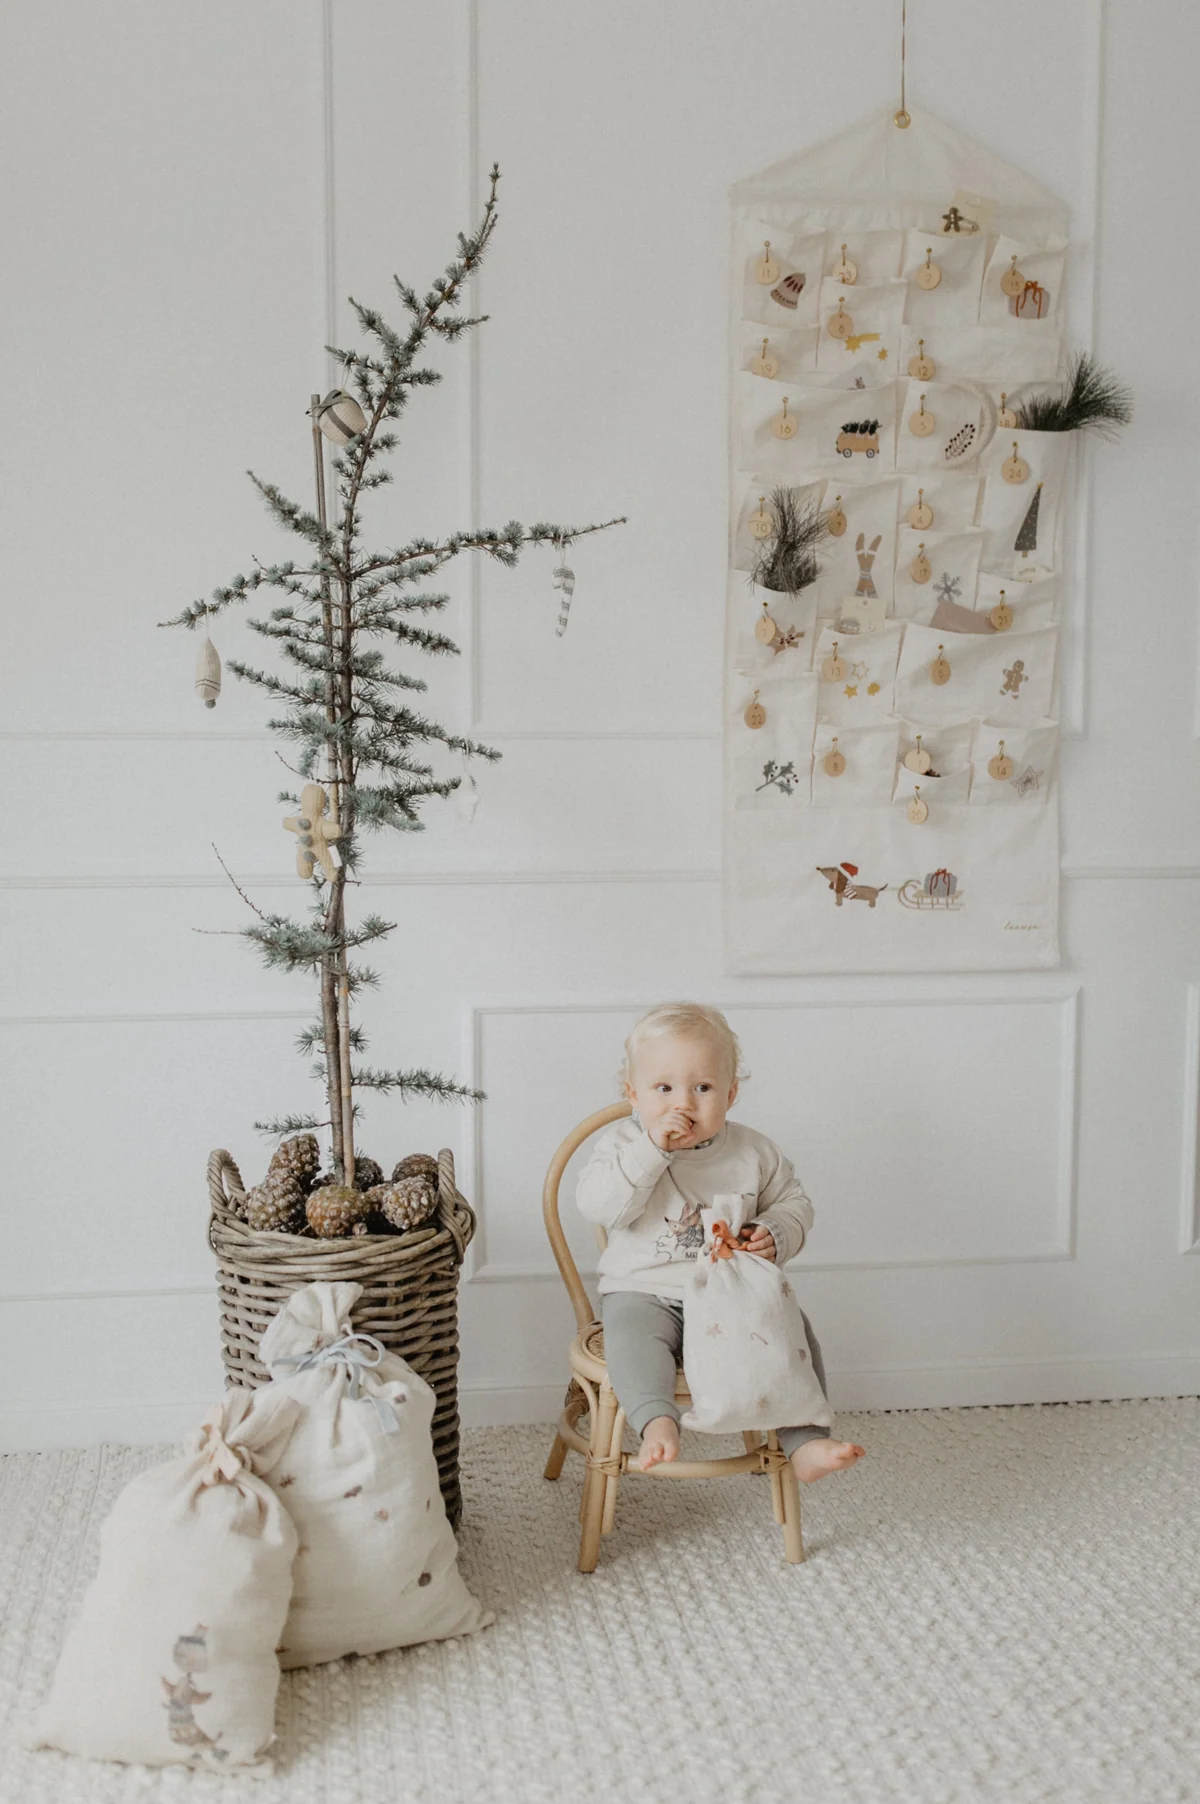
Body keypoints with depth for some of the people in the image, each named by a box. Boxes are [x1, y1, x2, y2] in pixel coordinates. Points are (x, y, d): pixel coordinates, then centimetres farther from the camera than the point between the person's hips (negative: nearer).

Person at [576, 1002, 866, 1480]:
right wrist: (651, 1149, -28)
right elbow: (596, 1205, -20)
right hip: (645, 1293, -2)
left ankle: (805, 1442, -12)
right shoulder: (623, 1143, -5)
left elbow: (793, 1203, 13)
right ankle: (658, 1425, -44)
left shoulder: (753, 1152, 2)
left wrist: (776, 1235, -11)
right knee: (632, 1334, -33)